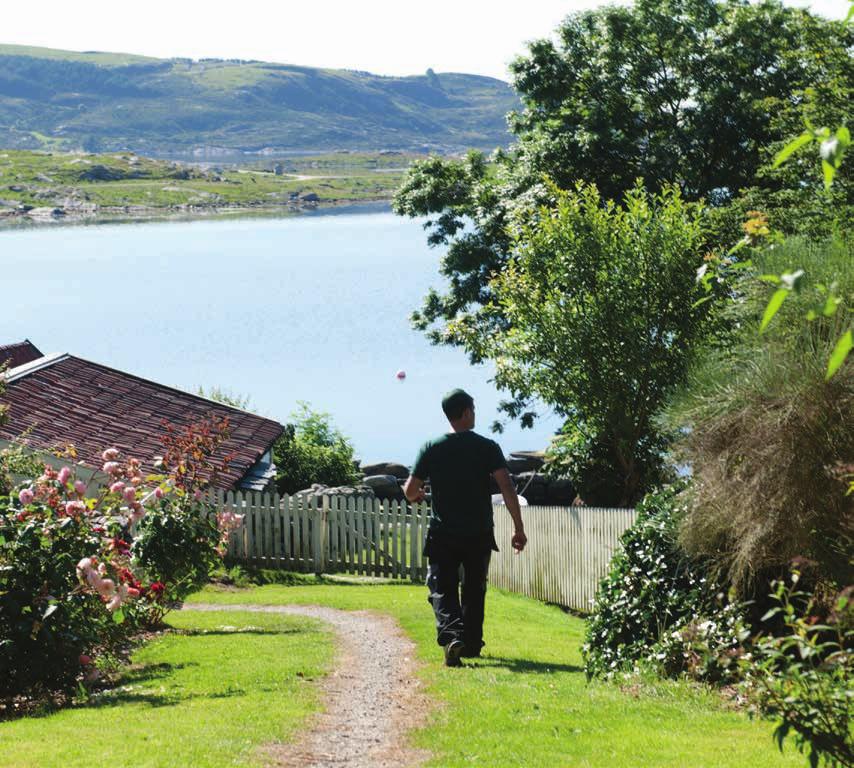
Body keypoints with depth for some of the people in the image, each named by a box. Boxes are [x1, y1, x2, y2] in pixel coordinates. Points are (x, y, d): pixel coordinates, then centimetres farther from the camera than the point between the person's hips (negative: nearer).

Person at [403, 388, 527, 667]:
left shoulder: (432, 448, -2)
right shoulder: (487, 447, -4)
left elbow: (410, 490, -1)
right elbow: (507, 488, -12)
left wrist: (416, 496, 24)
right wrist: (518, 528, -7)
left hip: (443, 534, -1)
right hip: (479, 534, 1)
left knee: (442, 589, 1)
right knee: (474, 590, 16)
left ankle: (452, 635, -23)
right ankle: (472, 644, 22)